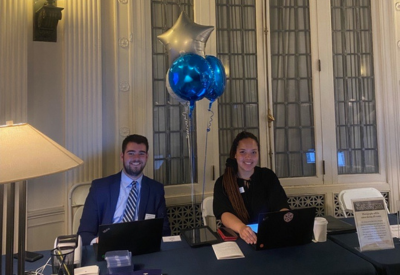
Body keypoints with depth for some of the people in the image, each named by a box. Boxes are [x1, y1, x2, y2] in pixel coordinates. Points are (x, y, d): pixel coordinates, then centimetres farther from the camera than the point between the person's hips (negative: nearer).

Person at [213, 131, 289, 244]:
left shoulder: (268, 176, 6)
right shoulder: (222, 183, -1)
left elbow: (282, 206, -6)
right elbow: (224, 213, -17)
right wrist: (241, 228, -37)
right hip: (236, 237, -1)